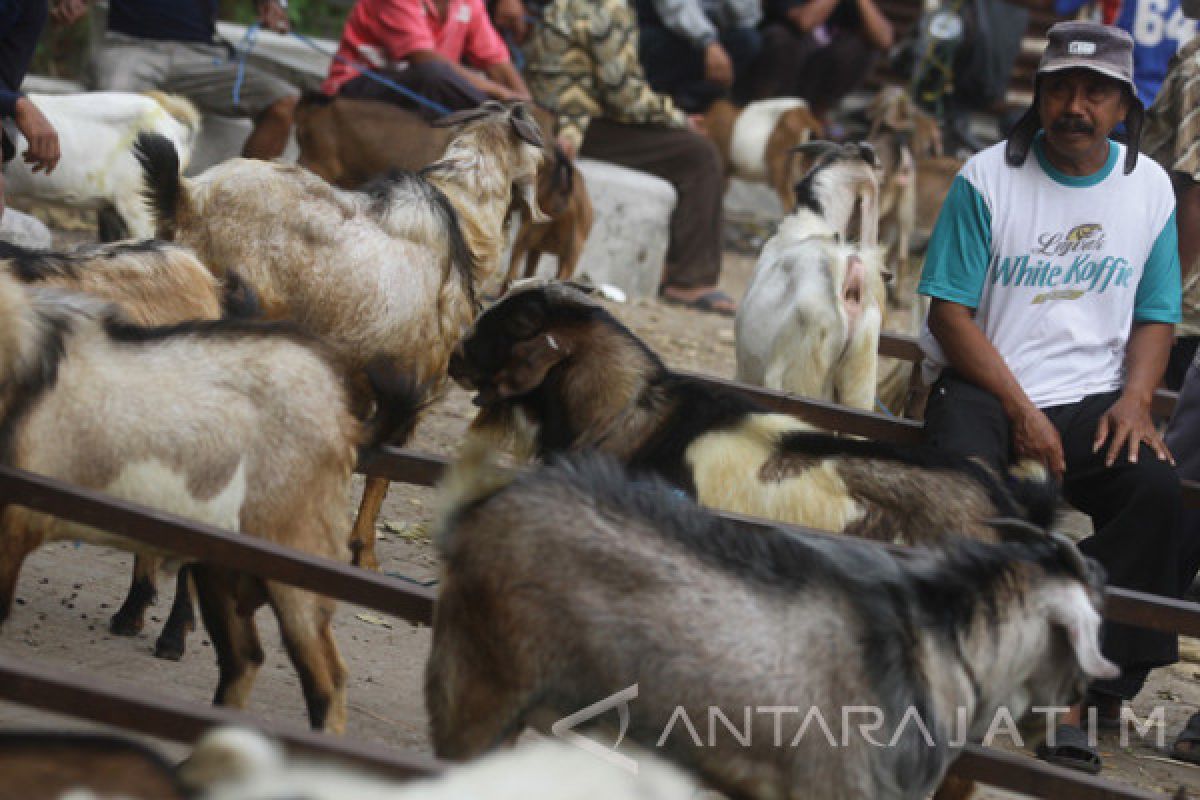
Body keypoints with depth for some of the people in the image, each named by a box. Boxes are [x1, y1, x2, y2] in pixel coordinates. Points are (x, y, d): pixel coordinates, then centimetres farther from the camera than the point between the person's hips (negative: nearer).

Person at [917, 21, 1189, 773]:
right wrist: (1020, 409, -13)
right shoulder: (987, 178, -3)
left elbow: (1156, 315, 12)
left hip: (1096, 396, 2)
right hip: (984, 386, -2)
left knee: (1157, 488, -27)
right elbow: (951, 313, -5)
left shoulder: (1150, 187, 7)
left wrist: (1136, 398, -7)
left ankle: (1084, 689, -22)